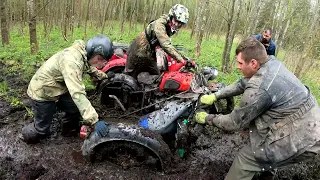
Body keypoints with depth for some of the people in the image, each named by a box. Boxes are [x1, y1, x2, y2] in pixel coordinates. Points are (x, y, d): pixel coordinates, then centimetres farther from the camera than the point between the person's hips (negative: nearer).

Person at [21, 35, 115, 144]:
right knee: (42, 129, 5)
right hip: (42, 93, -8)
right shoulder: (72, 61, -37)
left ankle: (70, 131, 34)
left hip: (58, 90, 8)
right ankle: (26, 135, 37)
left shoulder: (83, 55, -7)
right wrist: (94, 121, -46)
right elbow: (78, 94, -44)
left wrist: (105, 76, 23)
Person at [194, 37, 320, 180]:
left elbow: (235, 122, -14)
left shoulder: (259, 90, -27)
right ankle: (268, 168, 46)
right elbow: (242, 84, 12)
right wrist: (215, 96, 11)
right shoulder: (272, 62, -2)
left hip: (302, 141, -9)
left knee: (245, 159, -4)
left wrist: (207, 119, 0)